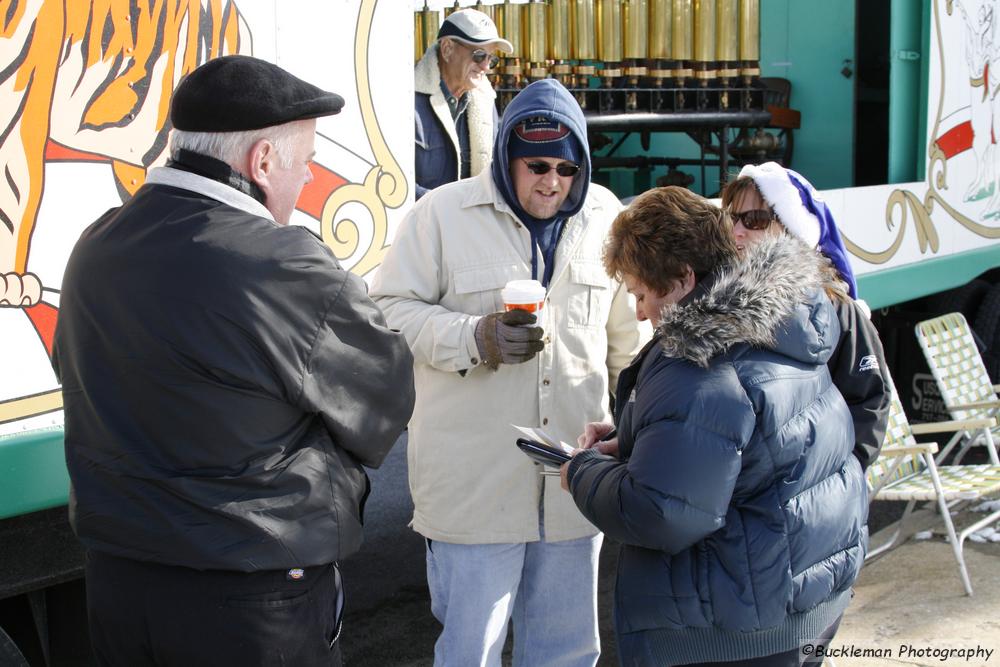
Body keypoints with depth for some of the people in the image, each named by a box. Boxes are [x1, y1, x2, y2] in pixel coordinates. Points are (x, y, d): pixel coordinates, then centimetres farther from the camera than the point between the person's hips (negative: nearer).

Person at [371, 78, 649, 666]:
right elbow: (391, 309, -4)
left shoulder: (605, 216, 6)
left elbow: (628, 337, 16)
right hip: (476, 480, -3)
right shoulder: (443, 214, -6)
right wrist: (475, 338, -18)